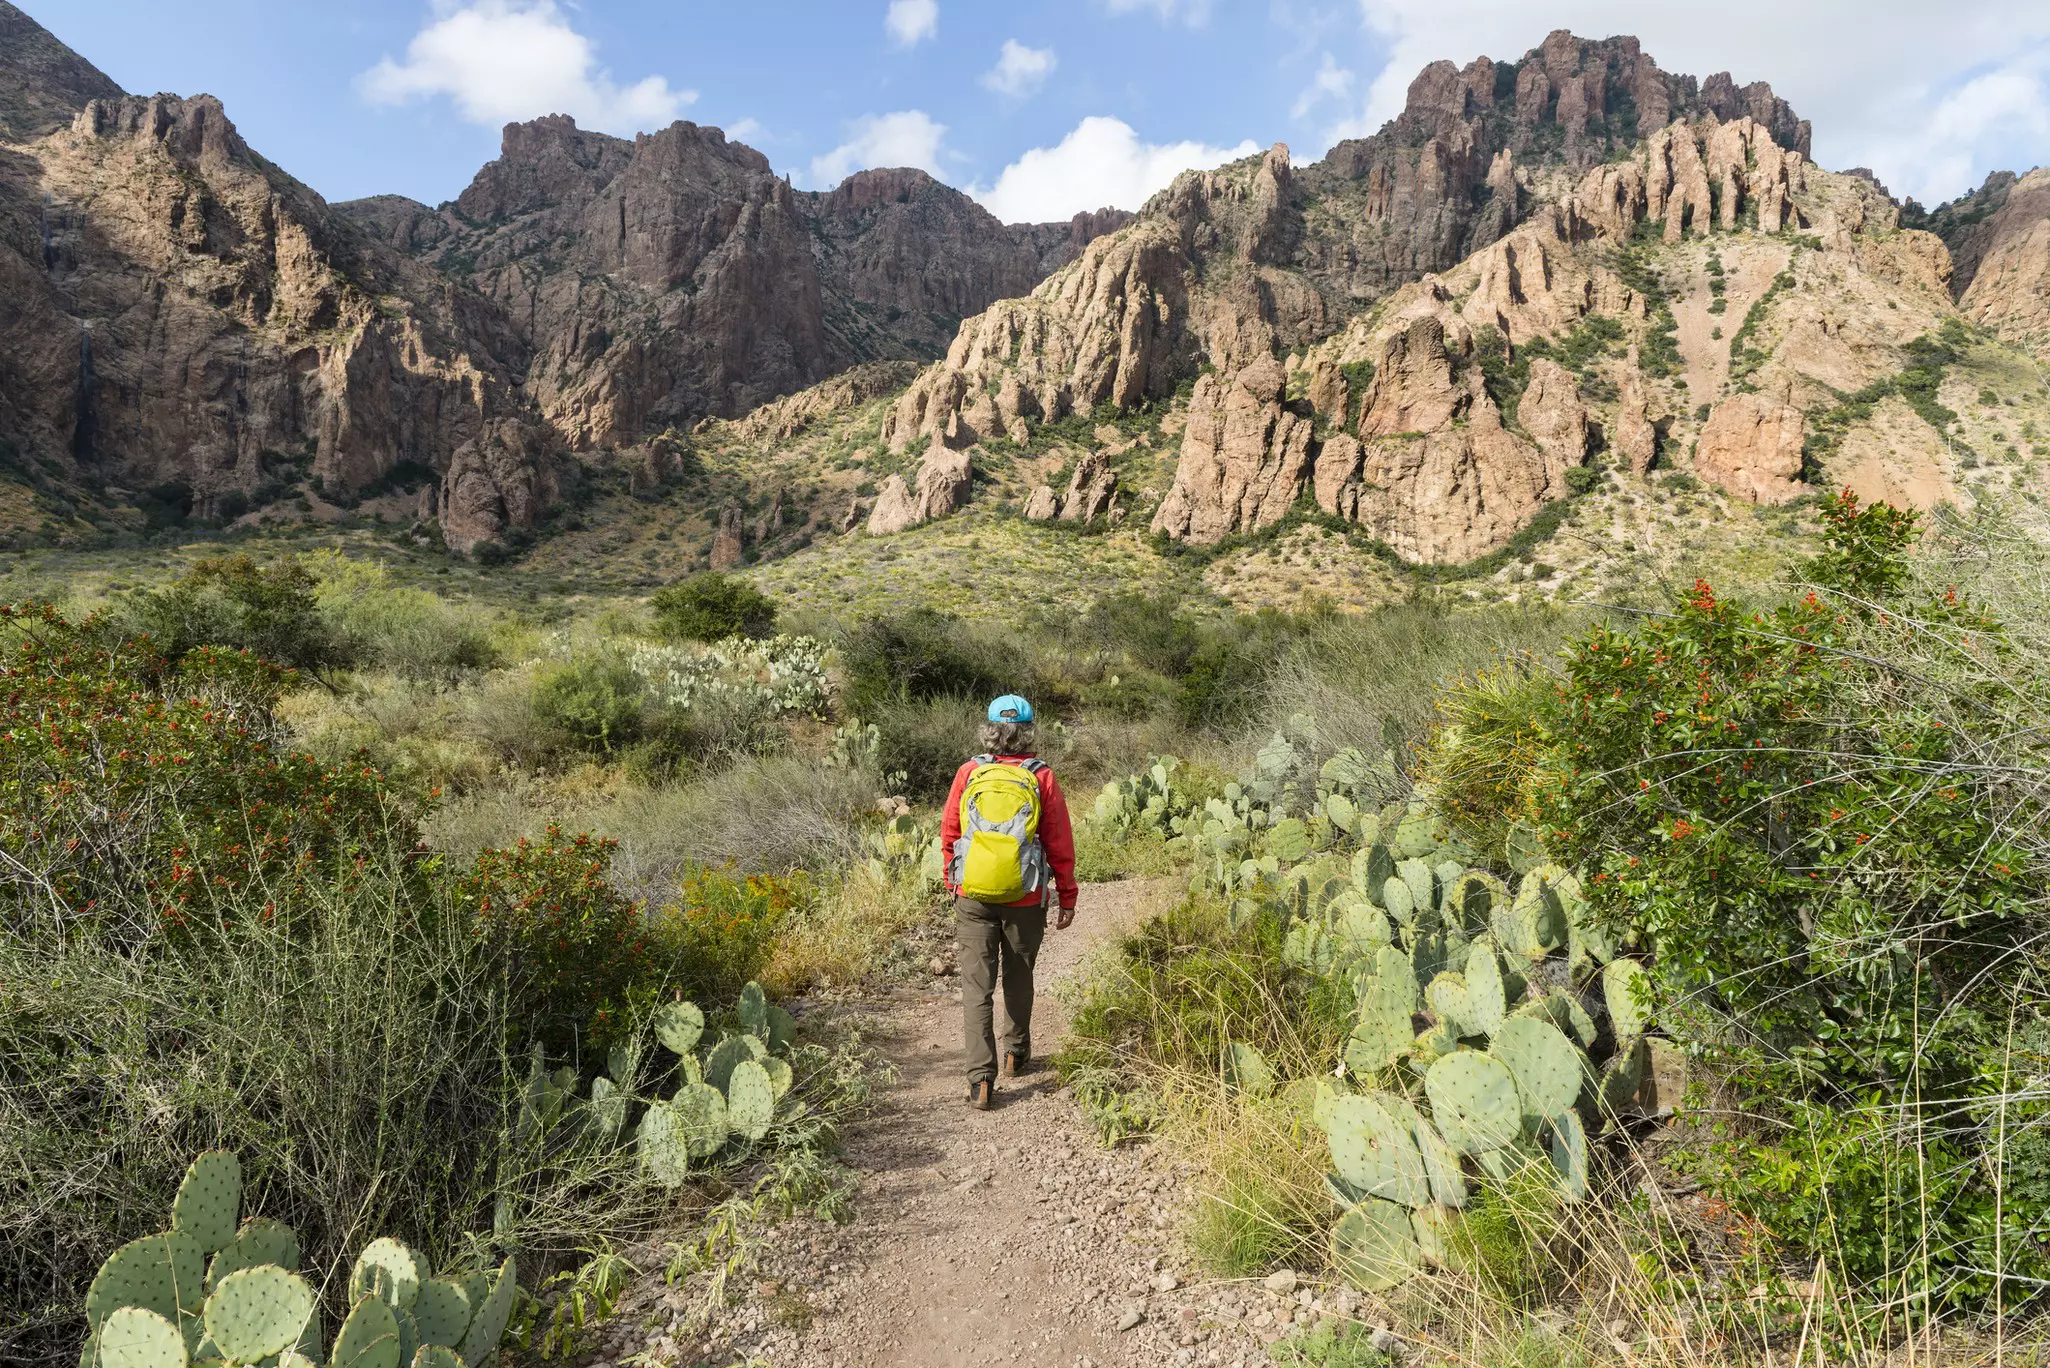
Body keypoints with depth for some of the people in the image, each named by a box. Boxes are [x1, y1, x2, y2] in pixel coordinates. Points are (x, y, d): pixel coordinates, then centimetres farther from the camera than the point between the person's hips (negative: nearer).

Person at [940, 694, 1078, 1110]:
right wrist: (1067, 898, 7)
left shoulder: (968, 773, -4)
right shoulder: (1041, 778, -8)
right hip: (1025, 899, 0)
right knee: (1018, 979, 20)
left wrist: (952, 885, 20)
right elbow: (1060, 843, -4)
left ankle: (981, 1077, -3)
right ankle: (1016, 1055, 37)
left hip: (973, 897, 0)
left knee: (976, 985, 4)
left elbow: (949, 834, 5)